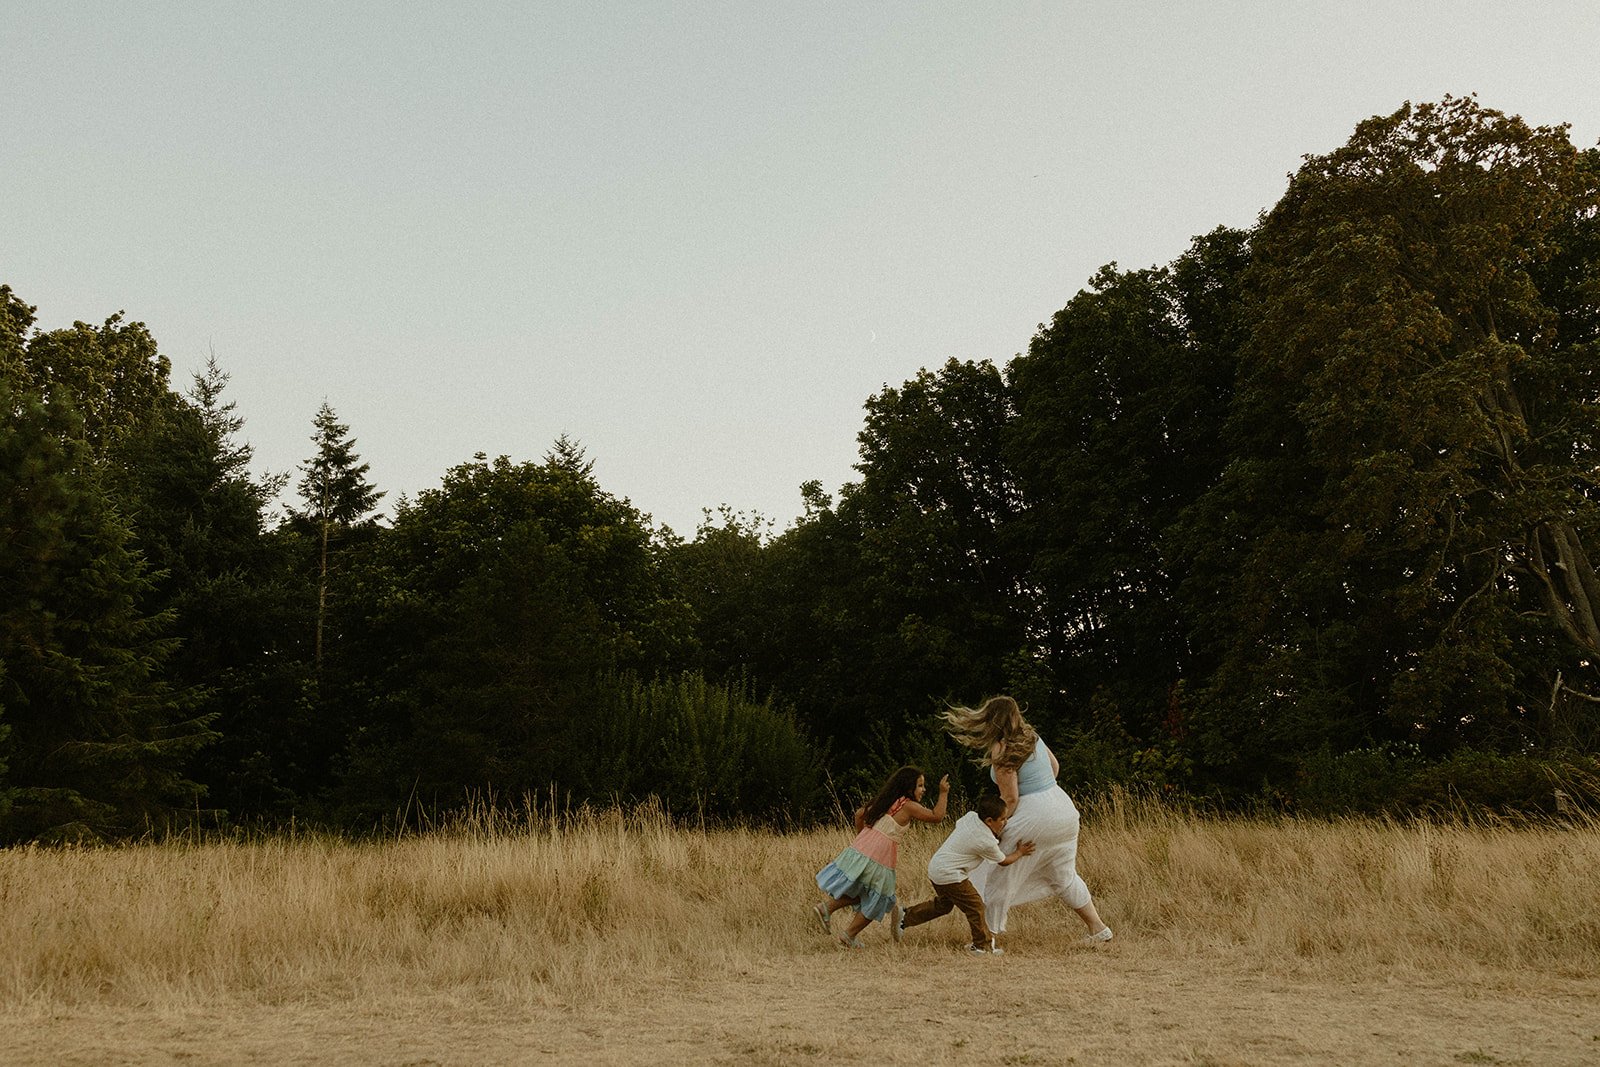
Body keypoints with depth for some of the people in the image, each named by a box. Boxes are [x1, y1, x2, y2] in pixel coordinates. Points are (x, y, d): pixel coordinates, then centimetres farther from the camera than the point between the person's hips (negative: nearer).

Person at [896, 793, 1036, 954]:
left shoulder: (971, 816, 0)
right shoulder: (987, 843, -18)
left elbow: (957, 825, 22)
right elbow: (1003, 861, 0)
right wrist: (1020, 852, 14)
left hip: (935, 867, 9)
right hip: (949, 875, -9)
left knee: (943, 904, 26)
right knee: (975, 906, 0)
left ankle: (905, 917, 30)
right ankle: (983, 944, 12)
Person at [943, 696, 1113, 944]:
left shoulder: (1002, 751, -17)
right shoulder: (1031, 735, 7)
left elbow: (1010, 798, -16)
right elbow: (1055, 767, 20)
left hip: (1034, 818, -8)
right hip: (1063, 806, 8)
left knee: (997, 875, 5)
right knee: (1064, 875, 22)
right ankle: (1098, 928, 25)